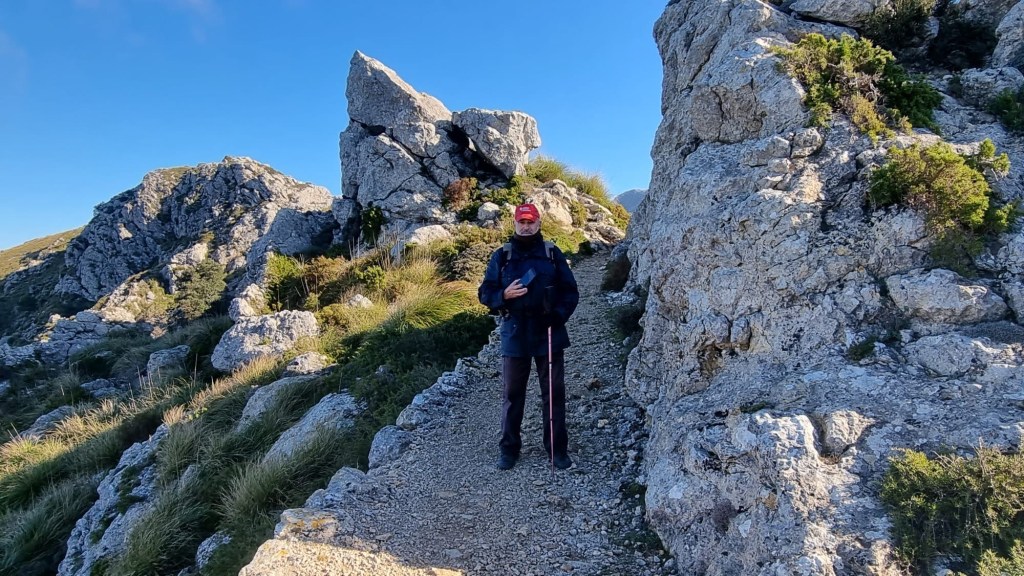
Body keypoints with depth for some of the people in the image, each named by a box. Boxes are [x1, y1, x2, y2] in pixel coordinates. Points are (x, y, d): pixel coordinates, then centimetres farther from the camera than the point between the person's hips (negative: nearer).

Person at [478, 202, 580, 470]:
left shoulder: (552, 254, 4)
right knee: (512, 393, 9)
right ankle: (509, 448, 22)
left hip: (548, 334, 0)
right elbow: (485, 293, 4)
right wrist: (504, 295, -16)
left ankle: (558, 448, 20)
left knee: (554, 393, 7)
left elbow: (570, 291, 4)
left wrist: (559, 315, -13)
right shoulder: (501, 256, 4)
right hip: (514, 334, 0)